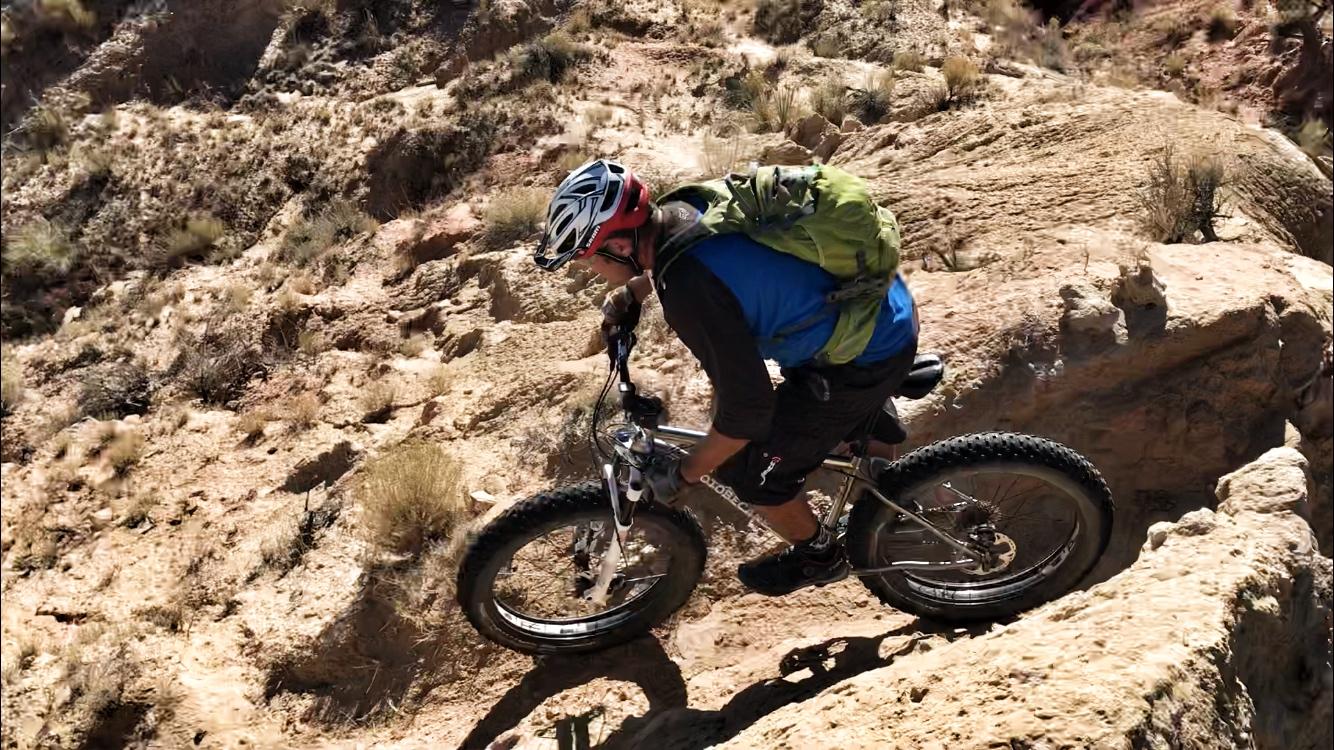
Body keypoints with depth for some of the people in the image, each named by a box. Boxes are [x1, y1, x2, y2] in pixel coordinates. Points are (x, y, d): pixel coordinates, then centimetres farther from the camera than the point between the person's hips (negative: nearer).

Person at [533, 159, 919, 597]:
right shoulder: (684, 209, -5)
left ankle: (818, 555, 30)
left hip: (866, 357, -8)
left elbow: (746, 410, -24)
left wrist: (681, 475, -11)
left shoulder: (690, 292, -30)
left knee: (749, 469, 4)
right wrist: (630, 292, 15)